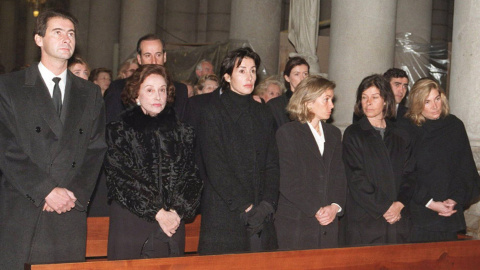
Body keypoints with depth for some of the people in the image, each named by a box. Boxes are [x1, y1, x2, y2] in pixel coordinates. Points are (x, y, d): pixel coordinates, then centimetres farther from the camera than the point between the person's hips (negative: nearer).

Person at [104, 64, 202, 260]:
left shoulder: (182, 132, 11)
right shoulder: (119, 131, 1)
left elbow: (192, 176, 6)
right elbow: (120, 179, -7)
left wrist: (177, 211, -10)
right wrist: (157, 213, -12)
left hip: (173, 224, 3)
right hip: (130, 224, -2)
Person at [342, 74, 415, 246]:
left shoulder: (400, 137, 13)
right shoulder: (353, 134, 1)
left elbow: (409, 175, 8)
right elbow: (355, 178, -7)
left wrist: (400, 204, -9)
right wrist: (384, 208, -10)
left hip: (398, 219, 3)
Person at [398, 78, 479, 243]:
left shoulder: (455, 126, 7)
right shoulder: (406, 129, -5)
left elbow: (466, 168, 8)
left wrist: (455, 199, -4)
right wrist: (428, 202, -11)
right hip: (417, 212, -3)